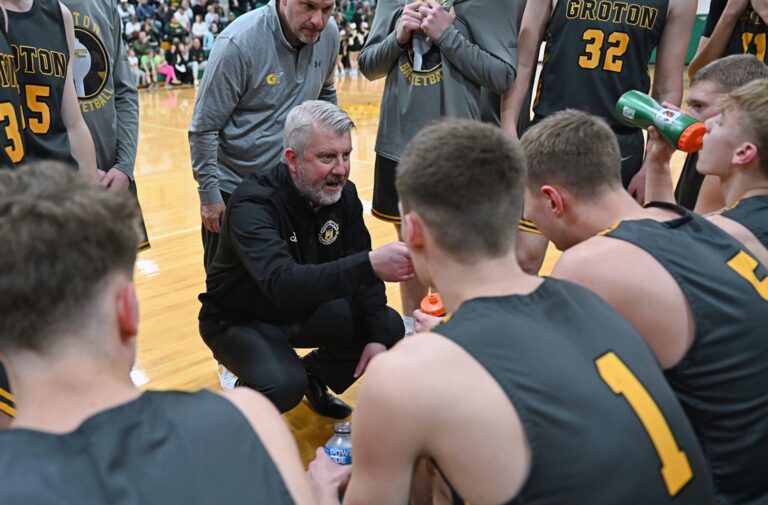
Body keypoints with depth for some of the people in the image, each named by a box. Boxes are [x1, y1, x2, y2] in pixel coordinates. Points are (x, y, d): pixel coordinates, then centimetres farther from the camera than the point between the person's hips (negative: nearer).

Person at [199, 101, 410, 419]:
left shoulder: (343, 194, -10)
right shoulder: (253, 204, -30)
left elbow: (361, 270, -3)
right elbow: (282, 282, -46)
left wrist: (377, 335, -17)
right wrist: (370, 265, -56)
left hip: (303, 309, 6)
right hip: (241, 319, -6)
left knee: (390, 328, -10)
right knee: (284, 386, -33)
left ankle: (315, 376, 15)